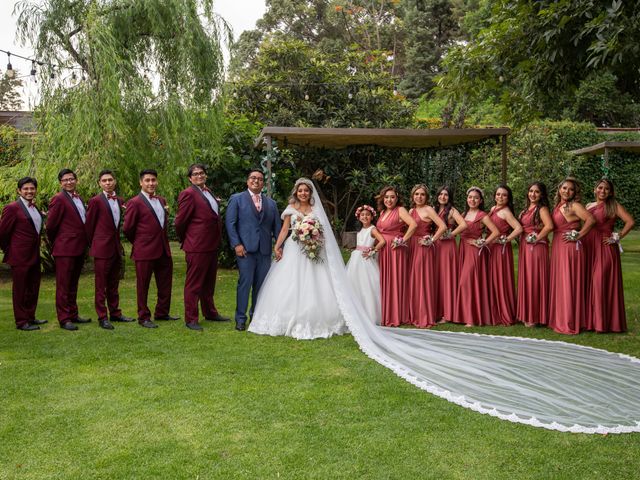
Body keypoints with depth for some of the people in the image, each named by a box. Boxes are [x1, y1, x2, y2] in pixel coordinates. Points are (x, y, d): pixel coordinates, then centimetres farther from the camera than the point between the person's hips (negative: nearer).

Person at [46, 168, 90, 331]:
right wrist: (56, 243, 2)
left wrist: (85, 244, 13)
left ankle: (73, 314, 26)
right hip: (65, 249, -8)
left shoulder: (78, 198, 14)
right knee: (63, 285, 0)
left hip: (79, 248, 8)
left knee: (73, 285, 16)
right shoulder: (58, 199, -10)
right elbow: (50, 225, -10)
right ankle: (64, 319, 6)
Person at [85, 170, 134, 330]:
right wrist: (93, 245, 3)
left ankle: (115, 313, 24)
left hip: (116, 248, 6)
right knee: (101, 285, 1)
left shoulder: (119, 201, 11)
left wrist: (118, 242, 15)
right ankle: (102, 317, 7)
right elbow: (88, 225, -3)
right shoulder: (96, 201, -8)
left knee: (113, 284, 15)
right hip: (102, 249, -6)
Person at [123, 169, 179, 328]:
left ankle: (162, 313, 30)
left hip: (163, 249, 7)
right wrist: (139, 243, 4)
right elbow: (127, 228, -7)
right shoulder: (134, 203, -10)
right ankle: (143, 317, 17)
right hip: (145, 250, -7)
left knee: (165, 284, 14)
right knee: (143, 285, 5)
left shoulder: (162, 201, 11)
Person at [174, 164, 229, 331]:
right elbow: (180, 221, -12)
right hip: (197, 247, -9)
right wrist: (185, 240, 1)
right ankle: (190, 319, 9)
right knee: (194, 284, 1)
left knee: (209, 282, 20)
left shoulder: (208, 192, 14)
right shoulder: (188, 194, -14)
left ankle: (210, 312, 34)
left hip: (212, 246, 9)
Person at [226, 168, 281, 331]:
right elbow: (230, 222, -1)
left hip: (265, 250, 4)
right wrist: (236, 244, -10)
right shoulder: (236, 199, 6)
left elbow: (277, 226, 14)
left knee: (261, 284, 7)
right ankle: (240, 318, 4)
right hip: (245, 248, -4)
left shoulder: (271, 203, 17)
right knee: (245, 282, -6)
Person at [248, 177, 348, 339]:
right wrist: (277, 247, -9)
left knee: (313, 286, -2)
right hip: (294, 251, -1)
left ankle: (313, 322, 7)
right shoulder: (291, 209, 6)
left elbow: (323, 231, 11)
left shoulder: (316, 209, 11)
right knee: (291, 286, -3)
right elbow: (284, 230, 1)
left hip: (313, 252, 1)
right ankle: (291, 322, 6)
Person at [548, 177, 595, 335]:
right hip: (557, 248, 8)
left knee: (569, 284, -4)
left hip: (570, 249, -8)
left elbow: (591, 220, -22)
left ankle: (571, 323, 3)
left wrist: (578, 235, -16)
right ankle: (559, 320, 19)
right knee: (559, 284, 11)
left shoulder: (574, 206, -9)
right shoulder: (557, 206, 14)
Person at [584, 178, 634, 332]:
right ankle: (590, 320, 12)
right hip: (589, 248, 5)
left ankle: (603, 322, -2)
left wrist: (617, 237, -11)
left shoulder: (614, 206, 0)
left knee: (602, 283, -8)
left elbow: (630, 222, -10)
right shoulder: (589, 206, 16)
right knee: (588, 283, 5)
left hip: (605, 249, -5)